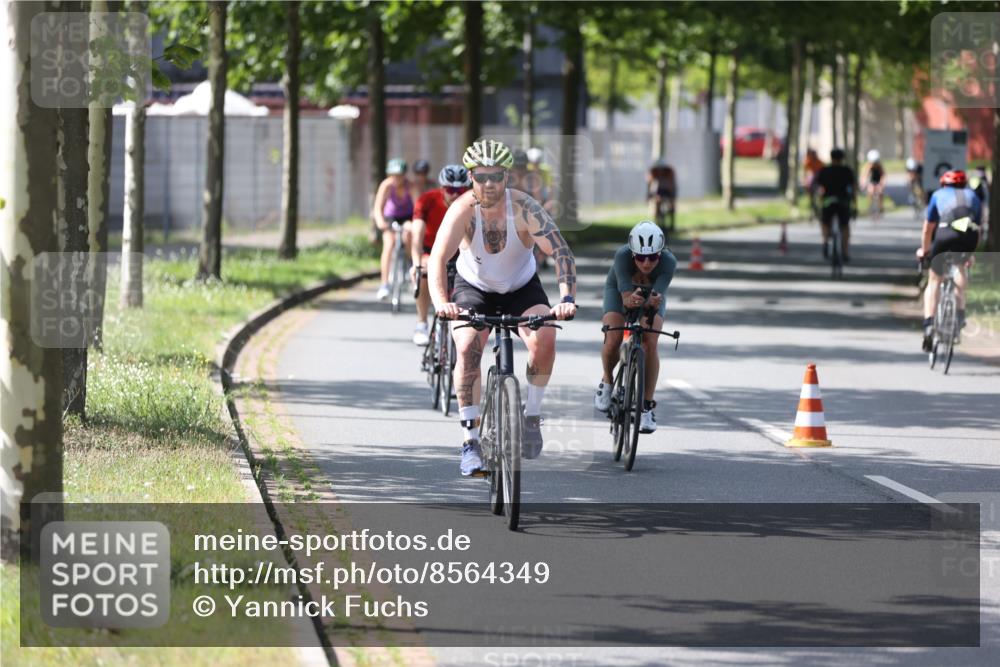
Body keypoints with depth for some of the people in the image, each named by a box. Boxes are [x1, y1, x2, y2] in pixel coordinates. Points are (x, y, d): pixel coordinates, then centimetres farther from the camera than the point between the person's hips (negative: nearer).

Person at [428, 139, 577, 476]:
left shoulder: (524, 208, -26)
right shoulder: (463, 210, -26)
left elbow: (561, 251, -30)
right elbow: (438, 258, -35)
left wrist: (567, 298, -45)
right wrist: (441, 303, -52)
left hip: (522, 287, 0)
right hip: (474, 288, 0)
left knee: (544, 338, -27)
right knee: (467, 348, -26)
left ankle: (532, 415, -4)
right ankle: (471, 441, -19)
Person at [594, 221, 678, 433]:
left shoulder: (668, 262, -35)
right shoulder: (622, 256, -38)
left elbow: (657, 297, -42)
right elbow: (626, 296, -43)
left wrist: (654, 301, -65)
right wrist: (631, 301, -66)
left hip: (651, 294, 1)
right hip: (619, 290, -1)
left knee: (650, 343, -23)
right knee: (613, 340, -23)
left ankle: (647, 407, -16)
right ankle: (607, 382, 10)